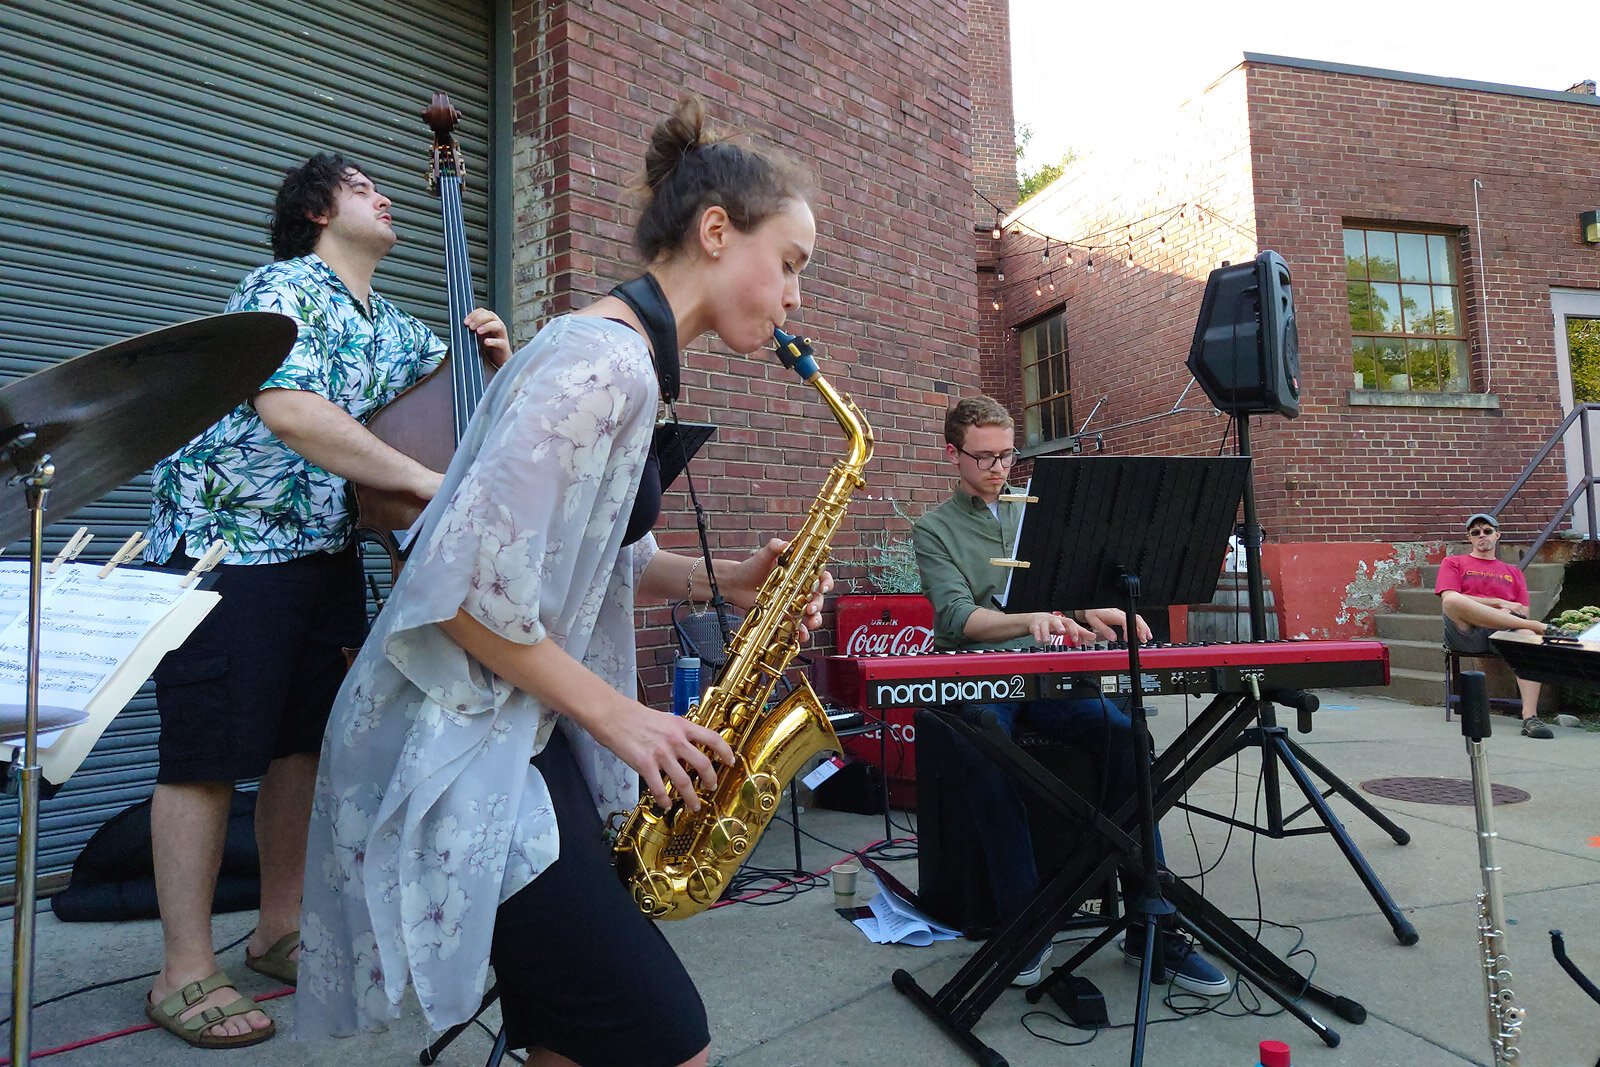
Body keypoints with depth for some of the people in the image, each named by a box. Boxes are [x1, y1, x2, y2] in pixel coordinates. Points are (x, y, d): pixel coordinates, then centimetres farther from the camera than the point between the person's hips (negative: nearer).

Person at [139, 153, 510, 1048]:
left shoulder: (393, 328, 16)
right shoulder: (287, 287, -9)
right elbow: (288, 409, -25)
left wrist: (496, 357, 1)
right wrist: (429, 482, -27)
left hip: (327, 553, 8)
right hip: (228, 548, -8)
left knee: (308, 741, 11)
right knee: (209, 756, -3)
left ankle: (281, 931, 26)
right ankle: (187, 975, 7)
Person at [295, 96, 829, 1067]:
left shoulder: (623, 358, 12)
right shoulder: (607, 363, -20)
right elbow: (467, 584, -25)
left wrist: (721, 579, 2)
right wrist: (614, 712, -16)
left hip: (522, 732, 10)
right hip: (461, 748, -10)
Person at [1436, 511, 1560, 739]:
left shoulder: (1513, 572, 30)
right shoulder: (1453, 563, 21)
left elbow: (1523, 613, 17)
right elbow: (1449, 599, 1)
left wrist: (1504, 613, -7)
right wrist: (1498, 603, -5)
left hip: (1500, 634, 3)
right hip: (1465, 633, -2)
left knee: (1529, 636, -35)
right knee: (1453, 601, -37)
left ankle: (1530, 717, -42)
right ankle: (1537, 625, -30)